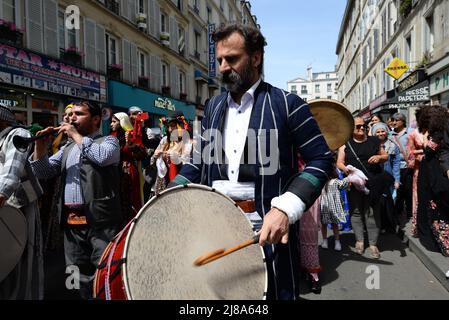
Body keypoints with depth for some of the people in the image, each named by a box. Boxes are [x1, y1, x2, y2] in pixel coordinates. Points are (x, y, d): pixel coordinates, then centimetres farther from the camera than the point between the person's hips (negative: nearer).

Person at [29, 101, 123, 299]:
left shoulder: (108, 141, 2)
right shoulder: (67, 148, 20)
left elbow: (102, 157, -21)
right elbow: (43, 173, 16)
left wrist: (77, 135, -10)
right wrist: (40, 148, -1)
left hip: (100, 220, -6)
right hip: (72, 222, 6)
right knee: (79, 276, 15)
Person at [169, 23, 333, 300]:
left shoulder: (286, 104, -6)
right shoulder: (213, 107, 10)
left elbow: (321, 159, -7)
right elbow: (199, 162, 14)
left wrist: (285, 209, -20)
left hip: (267, 228, -4)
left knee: (275, 291, 9)